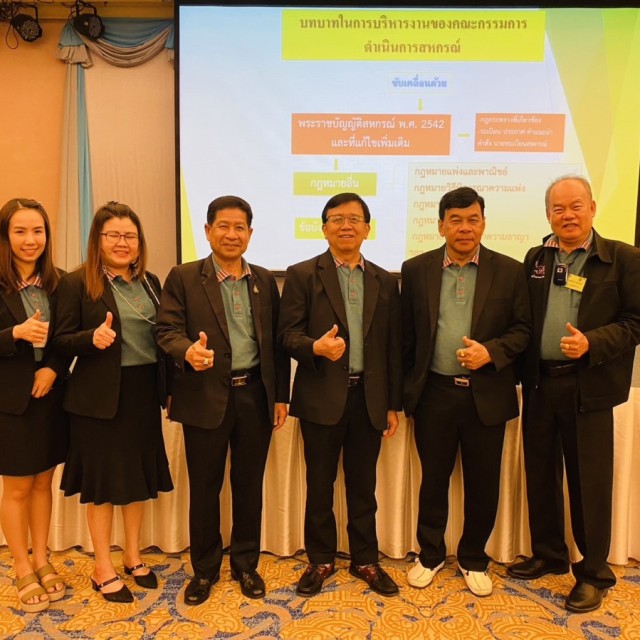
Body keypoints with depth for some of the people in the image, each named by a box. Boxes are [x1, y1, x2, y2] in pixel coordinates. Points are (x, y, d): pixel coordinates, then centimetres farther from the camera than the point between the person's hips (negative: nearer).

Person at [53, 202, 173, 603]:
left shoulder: (150, 282, 7)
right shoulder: (77, 283, -8)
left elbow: (160, 335, 10)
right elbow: (61, 342, -8)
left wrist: (166, 387, 3)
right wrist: (92, 337, -28)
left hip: (143, 392, 5)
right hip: (101, 397, -5)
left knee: (140, 475, 15)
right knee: (103, 479, 8)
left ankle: (133, 556, 33)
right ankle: (103, 568, 24)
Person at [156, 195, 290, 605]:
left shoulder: (265, 281, 9)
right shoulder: (183, 278, 0)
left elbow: (277, 341, 8)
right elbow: (168, 329, -7)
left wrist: (280, 396, 6)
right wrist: (188, 351, -30)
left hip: (255, 396, 3)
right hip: (206, 397, -2)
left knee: (249, 485, 13)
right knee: (204, 487, 10)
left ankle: (246, 564, 31)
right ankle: (204, 568, 30)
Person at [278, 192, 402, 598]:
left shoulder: (385, 282, 8)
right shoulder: (302, 275, 0)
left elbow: (393, 347, 8)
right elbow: (288, 333, -5)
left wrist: (394, 405, 7)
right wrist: (315, 347, -27)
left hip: (369, 397, 3)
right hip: (322, 397, -2)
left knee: (363, 485, 14)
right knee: (320, 484, 10)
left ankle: (366, 560, 31)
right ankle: (321, 560, 29)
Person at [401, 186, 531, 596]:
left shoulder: (509, 271, 0)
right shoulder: (416, 270, 2)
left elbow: (522, 329, 1)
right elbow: (407, 334, 4)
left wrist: (490, 351, -17)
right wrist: (407, 389, 3)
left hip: (486, 395, 0)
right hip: (434, 393, 0)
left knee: (483, 484, 11)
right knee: (433, 479, 13)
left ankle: (473, 559, 34)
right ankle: (430, 555, 34)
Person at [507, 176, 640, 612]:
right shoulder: (535, 259, 10)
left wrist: (592, 343, -20)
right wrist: (521, 370, -2)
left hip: (588, 387, -4)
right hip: (540, 384, 5)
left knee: (589, 481, 5)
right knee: (540, 474, 15)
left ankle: (594, 573, 24)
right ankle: (548, 555, 34)